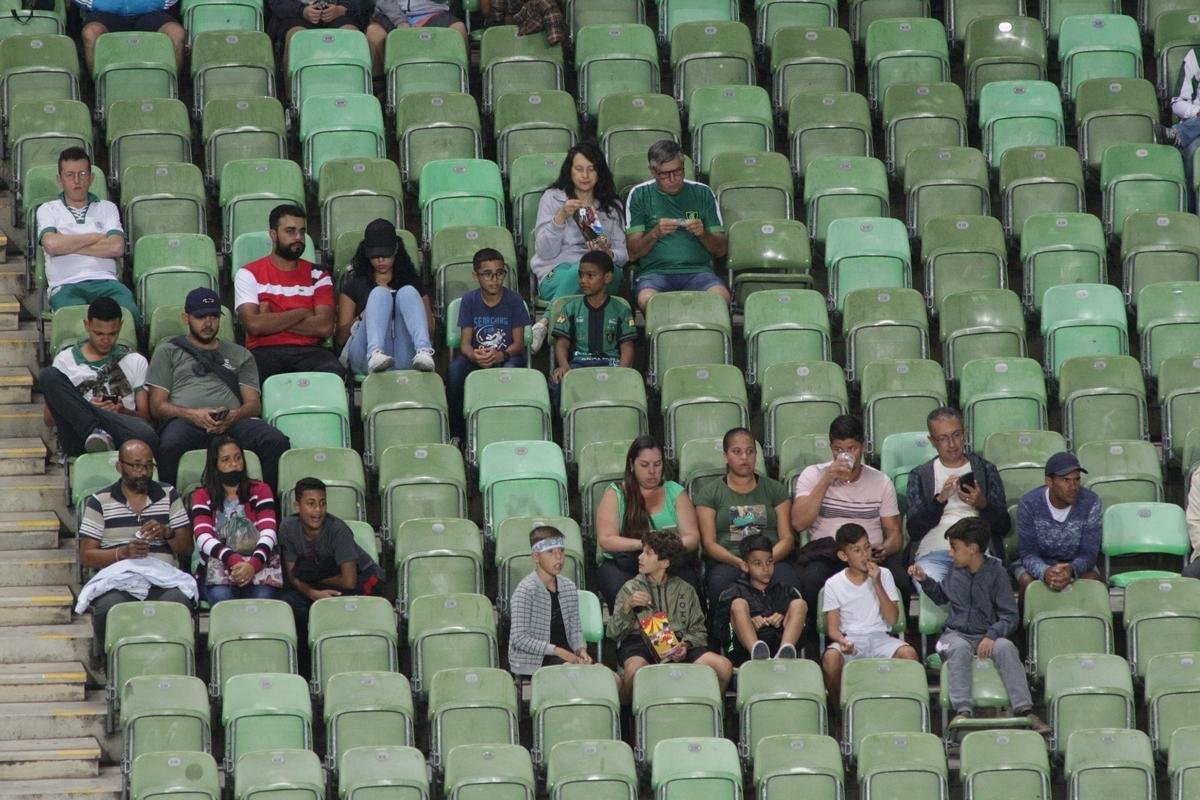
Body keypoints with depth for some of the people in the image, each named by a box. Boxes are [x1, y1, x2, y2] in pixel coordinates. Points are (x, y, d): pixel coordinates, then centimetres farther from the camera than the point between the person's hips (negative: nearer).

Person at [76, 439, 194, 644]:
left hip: (163, 579, 1)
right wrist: (123, 553, -11)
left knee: (178, 600, -35)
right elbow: (86, 556, 5)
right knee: (109, 606, -37)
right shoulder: (99, 502, 11)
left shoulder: (169, 495, 18)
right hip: (118, 579, -1)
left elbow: (187, 547, 15)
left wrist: (167, 533, -7)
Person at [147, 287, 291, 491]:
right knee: (171, 446, -41)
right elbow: (157, 405, 13)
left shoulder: (240, 355, 30)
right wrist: (192, 414, -7)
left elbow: (253, 404, 18)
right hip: (184, 421, -2)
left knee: (277, 443, -31)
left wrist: (233, 415, -7)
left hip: (232, 422, 2)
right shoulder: (168, 352, 25)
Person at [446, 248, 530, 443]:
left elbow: (519, 343, -5)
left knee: (512, 367, -37)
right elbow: (465, 343, -3)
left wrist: (502, 355, -28)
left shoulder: (513, 300, -1)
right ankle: (456, 433, -20)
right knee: (455, 368, -32)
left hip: (507, 356, -1)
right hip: (476, 359, 1)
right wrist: (474, 356, -29)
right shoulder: (469, 301, 2)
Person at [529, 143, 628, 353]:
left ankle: (547, 321, -33)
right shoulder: (552, 198, 12)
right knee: (579, 269, -40)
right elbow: (544, 251, 2)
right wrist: (561, 216, -11)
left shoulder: (612, 206, 20)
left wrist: (608, 253, -12)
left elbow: (623, 254, 12)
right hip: (556, 273, -2)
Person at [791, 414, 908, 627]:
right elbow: (799, 523, -8)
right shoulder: (813, 475, 7)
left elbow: (894, 534, 11)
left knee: (898, 578, -31)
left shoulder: (880, 482, 12)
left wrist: (885, 549, -14)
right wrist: (826, 481, -12)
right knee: (812, 579, -36)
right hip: (825, 554, -1)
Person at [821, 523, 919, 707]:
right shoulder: (834, 585, 5)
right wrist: (842, 641, -24)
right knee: (830, 657, -35)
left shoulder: (883, 575, 8)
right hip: (849, 639, -1)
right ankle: (837, 708, -13)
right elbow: (832, 628, 0)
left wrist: (877, 584, -9)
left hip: (879, 637, 1)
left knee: (908, 654, -30)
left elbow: (892, 619, 0)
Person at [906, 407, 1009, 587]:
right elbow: (913, 529, 6)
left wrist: (982, 505, -8)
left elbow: (1004, 526, 13)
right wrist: (939, 500, -10)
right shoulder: (920, 476, 19)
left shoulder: (985, 470, 20)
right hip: (933, 552, 0)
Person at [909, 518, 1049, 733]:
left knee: (1005, 647, -35)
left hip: (988, 636, -2)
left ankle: (1024, 711, -43)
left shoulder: (996, 572, -2)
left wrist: (992, 636, -22)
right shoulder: (955, 571, 9)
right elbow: (941, 597, 30)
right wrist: (924, 580, 13)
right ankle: (963, 711, -49)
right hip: (956, 634, 2)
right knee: (960, 648, -35)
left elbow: (1009, 617, -6)